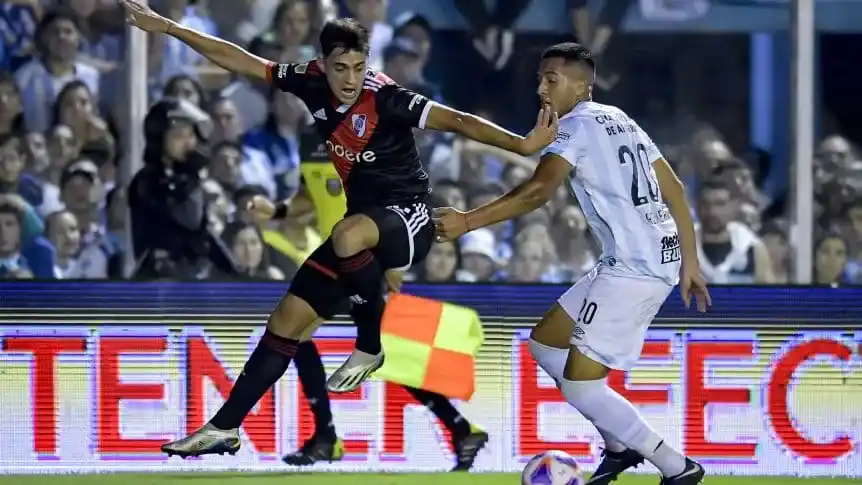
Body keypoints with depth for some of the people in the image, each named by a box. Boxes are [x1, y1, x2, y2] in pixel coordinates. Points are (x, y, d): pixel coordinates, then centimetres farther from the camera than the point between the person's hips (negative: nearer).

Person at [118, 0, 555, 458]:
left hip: (406, 220, -7)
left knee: (349, 236, -40)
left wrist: (523, 144, -33)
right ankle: (224, 428, 14)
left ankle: (369, 348, -17)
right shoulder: (312, 82, -5)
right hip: (358, 223, 7)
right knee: (285, 323, 5)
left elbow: (458, 121, -23)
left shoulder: (385, 98, -21)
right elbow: (235, 58, 2)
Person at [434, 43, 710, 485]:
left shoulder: (575, 126, -7)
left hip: (632, 267, -10)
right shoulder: (620, 121, 20)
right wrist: (689, 263, 23)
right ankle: (619, 445, 21)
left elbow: (538, 191, -23)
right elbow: (673, 190, 20)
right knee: (545, 342, 18)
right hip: (661, 259, 10)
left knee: (579, 384, -7)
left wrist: (467, 222, -25)